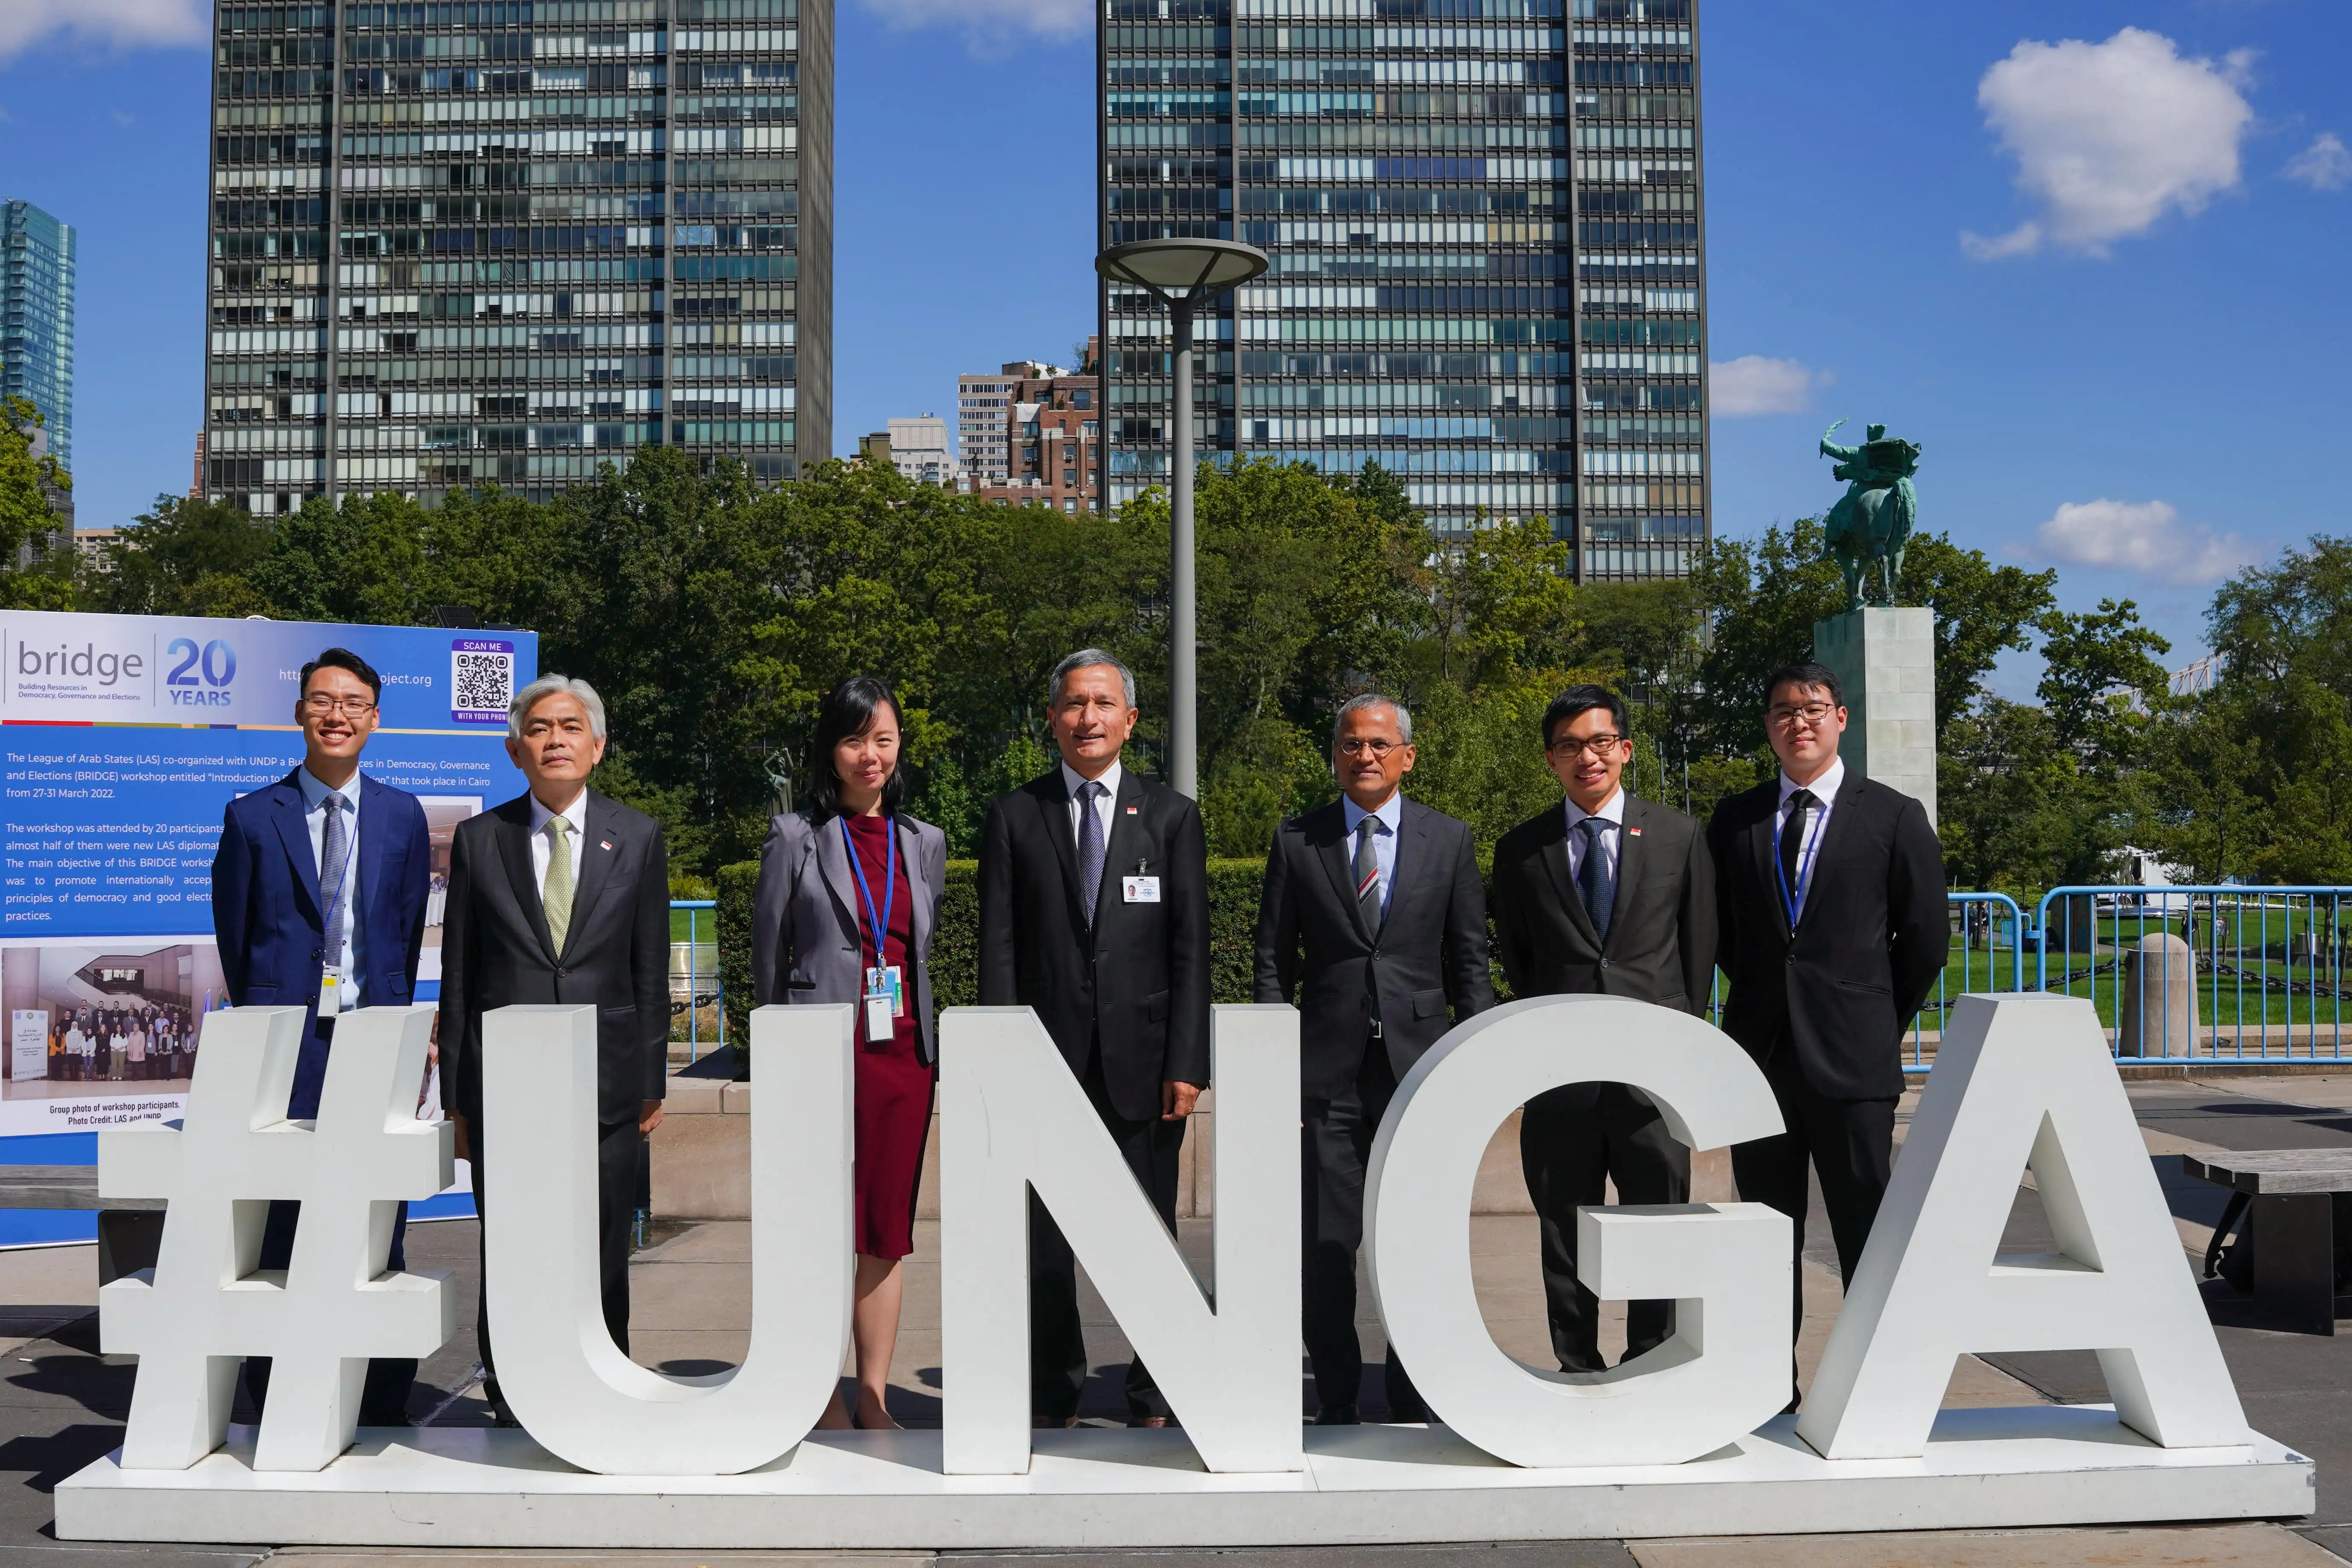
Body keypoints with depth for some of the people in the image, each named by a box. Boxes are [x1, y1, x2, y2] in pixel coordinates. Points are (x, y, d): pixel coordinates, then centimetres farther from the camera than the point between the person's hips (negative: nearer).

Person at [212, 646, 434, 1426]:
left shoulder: (402, 815, 10)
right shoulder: (253, 817, 5)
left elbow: (408, 931, 12)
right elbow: (234, 937, 9)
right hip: (286, 1042, -1)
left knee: (379, 1235, 3)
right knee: (275, 1234, 2)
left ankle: (383, 1412, 12)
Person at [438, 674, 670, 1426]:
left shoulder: (637, 837, 7)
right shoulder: (479, 839, 5)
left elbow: (651, 970, 7)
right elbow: (458, 976, 6)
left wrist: (653, 1081, 5)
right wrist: (456, 1095, 4)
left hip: (606, 1082, 0)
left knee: (602, 1260, 5)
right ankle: (510, 1405, 19)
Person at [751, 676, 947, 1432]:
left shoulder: (924, 842, 12)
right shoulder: (795, 837, 1)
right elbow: (768, 954, 3)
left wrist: (925, 1045, 15)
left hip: (904, 1054, 4)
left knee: (889, 1230, 7)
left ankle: (874, 1400, 16)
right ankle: (827, 1405, 11)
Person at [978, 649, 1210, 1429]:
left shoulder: (1171, 817, 8)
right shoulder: (1013, 816, 7)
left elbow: (1190, 949, 3)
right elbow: (998, 948, 3)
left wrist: (1187, 1063, -5)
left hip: (1143, 1063, 0)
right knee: (1046, 1245, 5)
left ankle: (1153, 1400, 19)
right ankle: (1054, 1400, 18)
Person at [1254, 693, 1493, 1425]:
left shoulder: (1449, 840, 7)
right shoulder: (1296, 840, 6)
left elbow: (1468, 963, 8)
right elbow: (1275, 965, 5)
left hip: (1419, 1068, 0)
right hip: (1328, 1076, 0)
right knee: (1323, 1251, 2)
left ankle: (1415, 1408, 18)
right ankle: (1337, 1408, 16)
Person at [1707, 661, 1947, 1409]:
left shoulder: (1894, 816, 3)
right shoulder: (1735, 820, 10)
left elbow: (1925, 939, 4)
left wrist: (1877, 1024, 5)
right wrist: (1764, 1001, 12)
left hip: (1852, 1061, -3)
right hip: (1759, 1055, 3)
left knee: (1867, 1237, -1)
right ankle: (1773, 1395, 17)